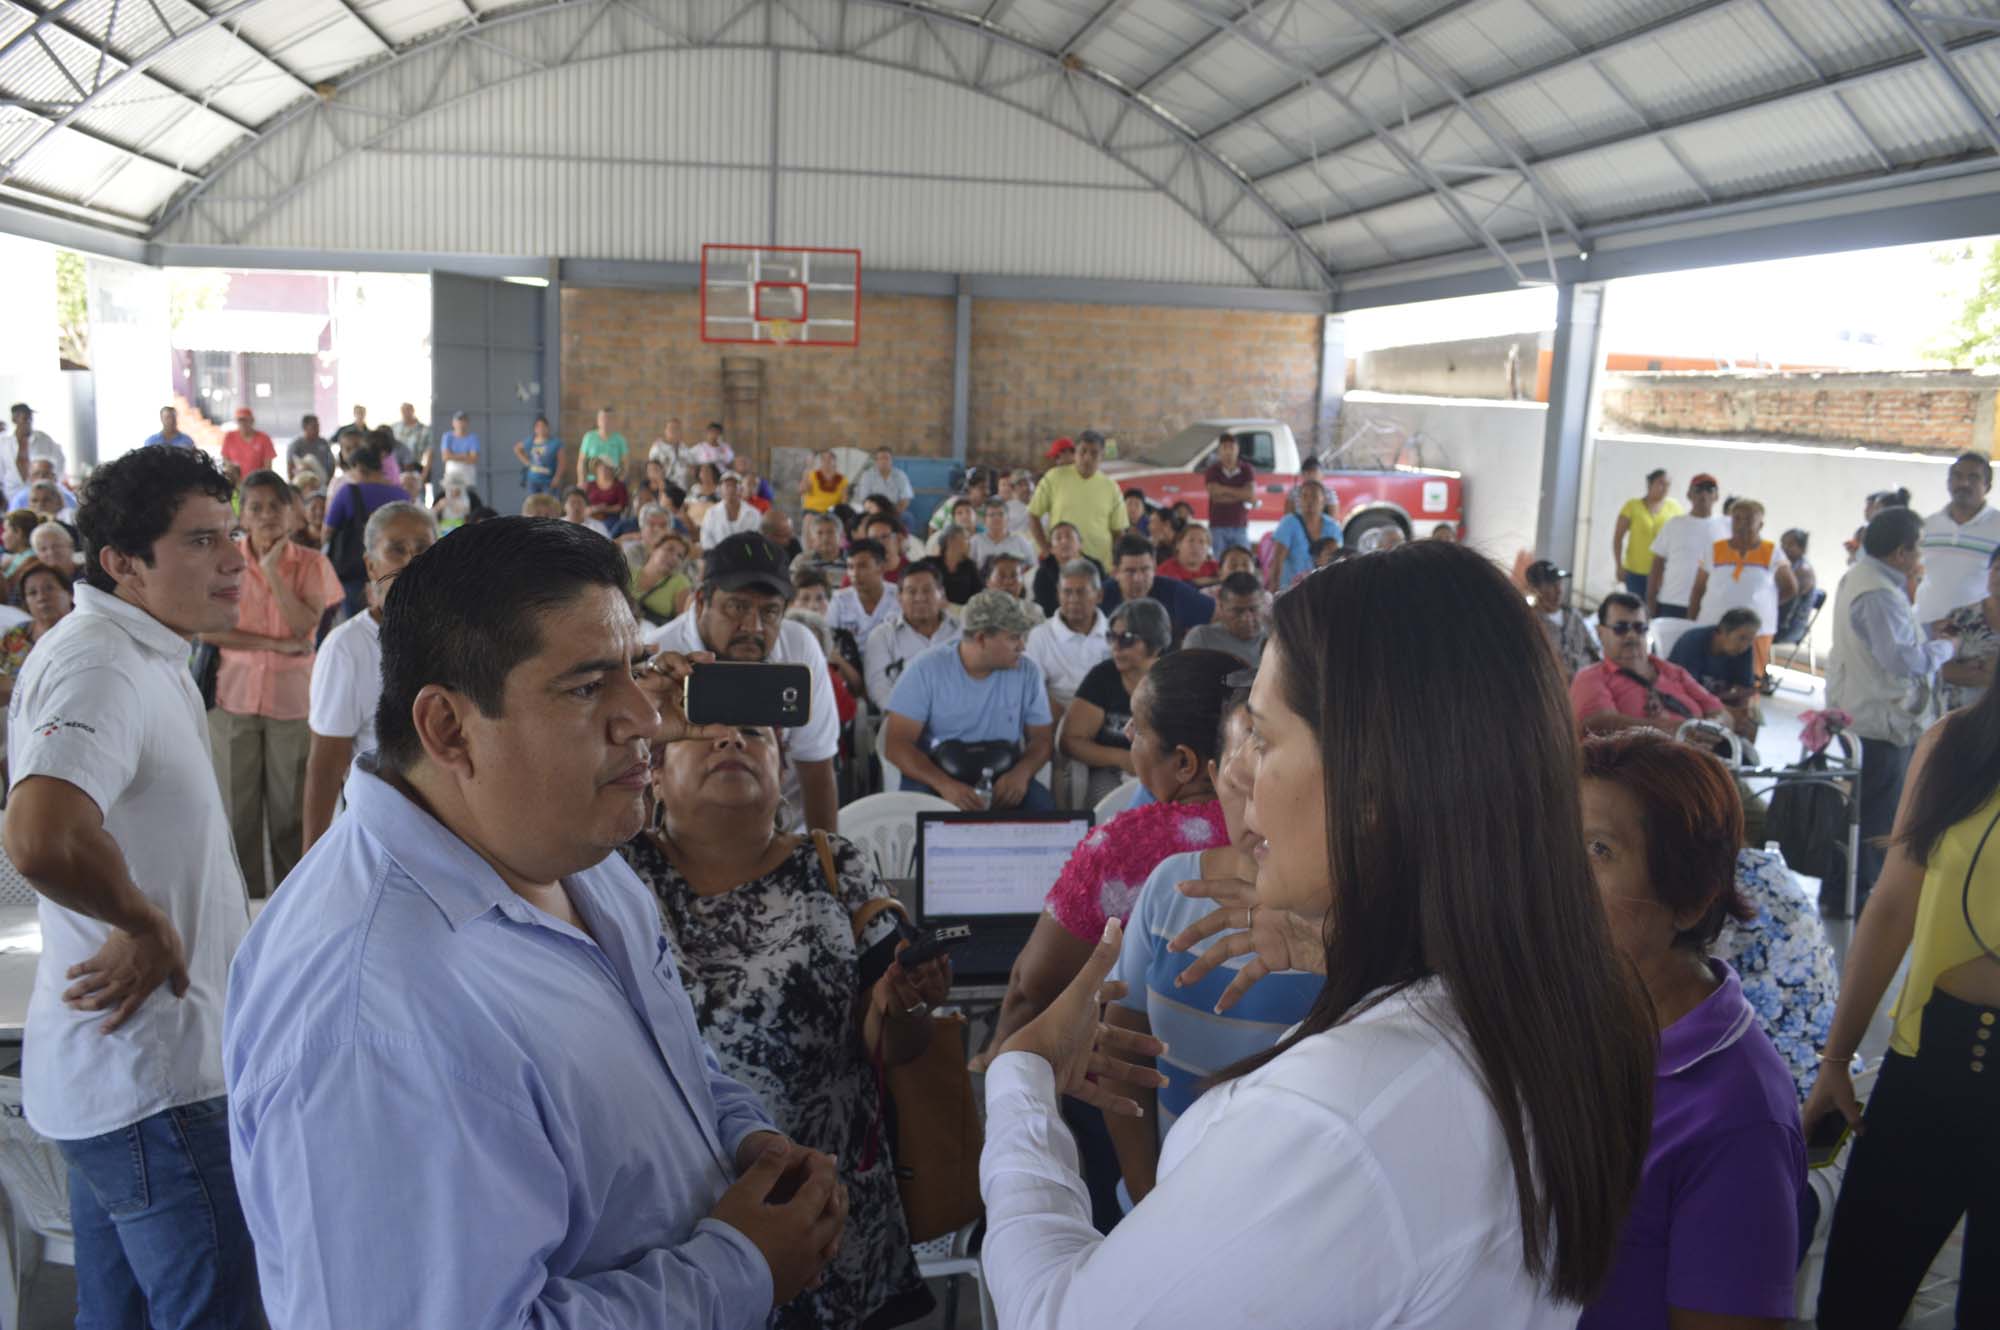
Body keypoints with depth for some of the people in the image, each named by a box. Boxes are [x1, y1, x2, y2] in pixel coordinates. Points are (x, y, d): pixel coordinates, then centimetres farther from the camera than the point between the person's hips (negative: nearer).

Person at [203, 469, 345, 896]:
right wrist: (276, 643, -13)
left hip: (292, 696, 0)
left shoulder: (311, 563, 2)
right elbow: (208, 629, -7)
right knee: (238, 802, 6)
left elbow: (306, 625, -10)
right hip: (235, 694, 1)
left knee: (291, 804, 4)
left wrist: (272, 569, -13)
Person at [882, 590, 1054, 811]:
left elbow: (1043, 738, 7)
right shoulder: (926, 669, -8)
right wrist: (944, 785, -30)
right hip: (936, 775, -2)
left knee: (1042, 806, -27)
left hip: (1002, 778, 2)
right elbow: (896, 744, -12)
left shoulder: (1028, 672, 1)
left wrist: (1021, 772, -17)